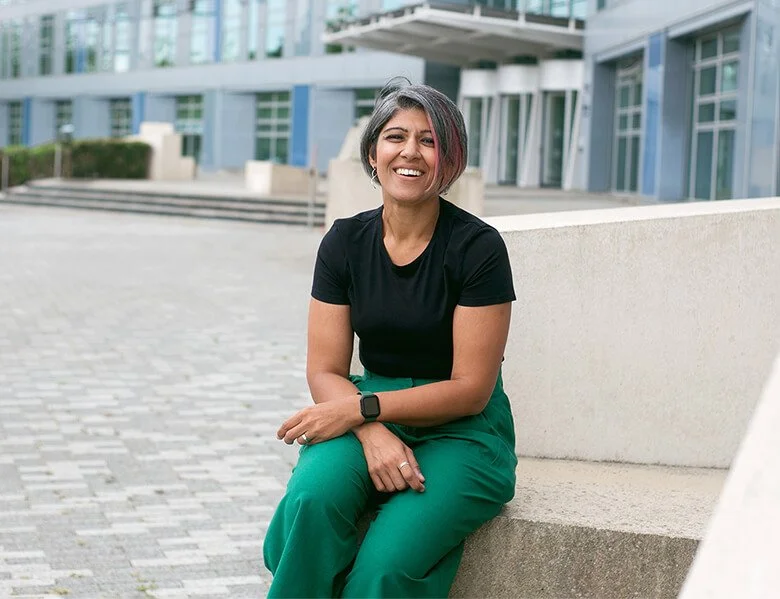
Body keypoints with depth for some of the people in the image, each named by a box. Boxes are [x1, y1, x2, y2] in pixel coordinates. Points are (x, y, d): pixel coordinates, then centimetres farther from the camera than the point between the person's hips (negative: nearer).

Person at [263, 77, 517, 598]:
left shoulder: (477, 246, -10)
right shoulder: (346, 242, 2)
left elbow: (470, 389, -11)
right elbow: (325, 372, 1)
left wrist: (360, 408, -19)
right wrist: (372, 434, -20)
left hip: (462, 431, -3)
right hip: (369, 418, 3)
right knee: (312, 497, -31)